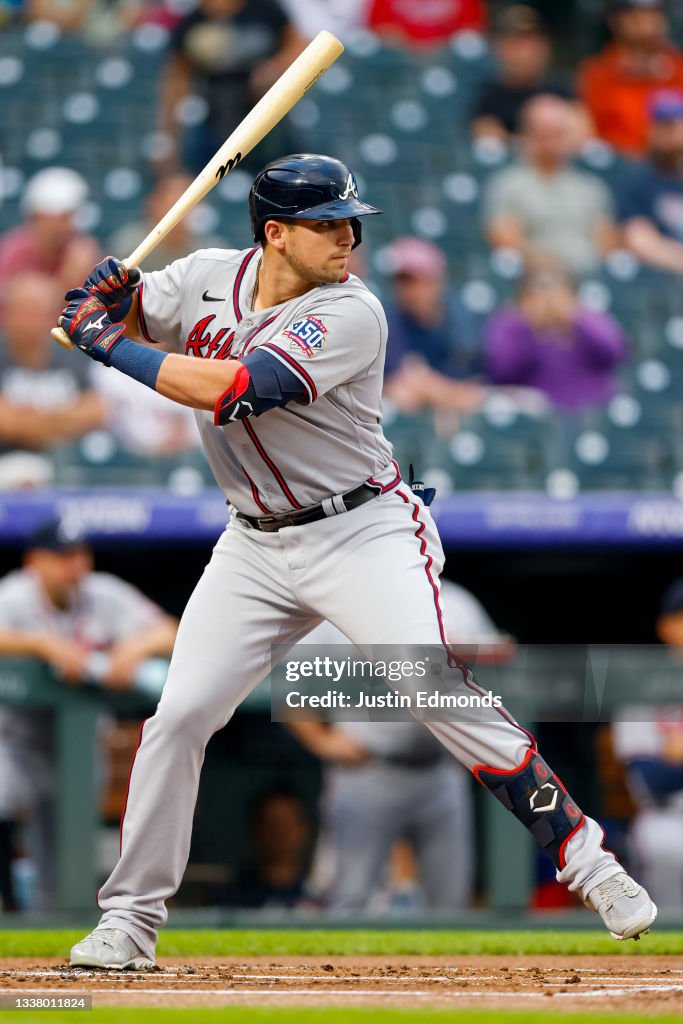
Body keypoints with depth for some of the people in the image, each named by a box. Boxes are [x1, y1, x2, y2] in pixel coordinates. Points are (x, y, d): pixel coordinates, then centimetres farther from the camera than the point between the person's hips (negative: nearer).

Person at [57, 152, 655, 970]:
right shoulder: (211, 278, 0)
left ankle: (584, 858, -12)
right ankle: (129, 920, 9)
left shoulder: (350, 316, -19)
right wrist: (105, 298, -10)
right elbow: (109, 317, 15)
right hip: (256, 548, 5)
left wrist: (112, 349, -23)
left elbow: (232, 390, -29)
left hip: (363, 535, -5)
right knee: (178, 717, -2)